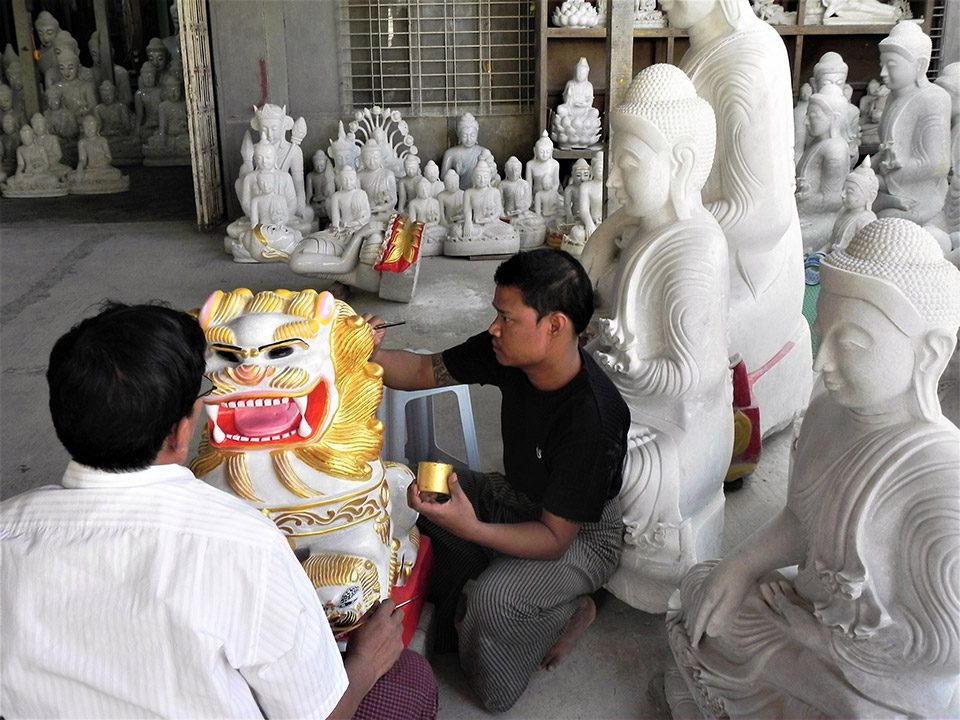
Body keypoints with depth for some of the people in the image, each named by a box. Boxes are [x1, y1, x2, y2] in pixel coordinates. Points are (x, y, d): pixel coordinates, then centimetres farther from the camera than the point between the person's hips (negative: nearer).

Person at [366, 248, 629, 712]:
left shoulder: (592, 420, -35)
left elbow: (555, 538, -29)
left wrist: (471, 529, -44)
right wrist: (372, 355, -25)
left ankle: (574, 609, 1)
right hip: (515, 497, 7)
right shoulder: (508, 353, -16)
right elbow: (425, 371, -3)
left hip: (581, 535, -7)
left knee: (494, 596, -32)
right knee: (421, 495, -14)